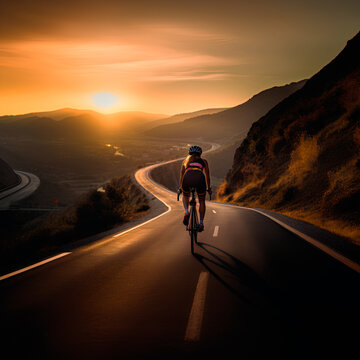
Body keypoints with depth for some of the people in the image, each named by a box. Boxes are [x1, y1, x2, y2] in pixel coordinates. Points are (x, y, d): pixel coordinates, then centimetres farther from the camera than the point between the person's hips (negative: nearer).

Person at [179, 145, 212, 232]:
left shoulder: (186, 160, 31)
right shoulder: (203, 161, 29)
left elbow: (181, 175, 37)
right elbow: (207, 176, 37)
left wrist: (180, 187, 49)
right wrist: (208, 188, 50)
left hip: (187, 178, 1)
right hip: (199, 178, -1)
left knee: (185, 196, 32)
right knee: (202, 201, 22)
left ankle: (186, 212, 6)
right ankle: (201, 223, 19)